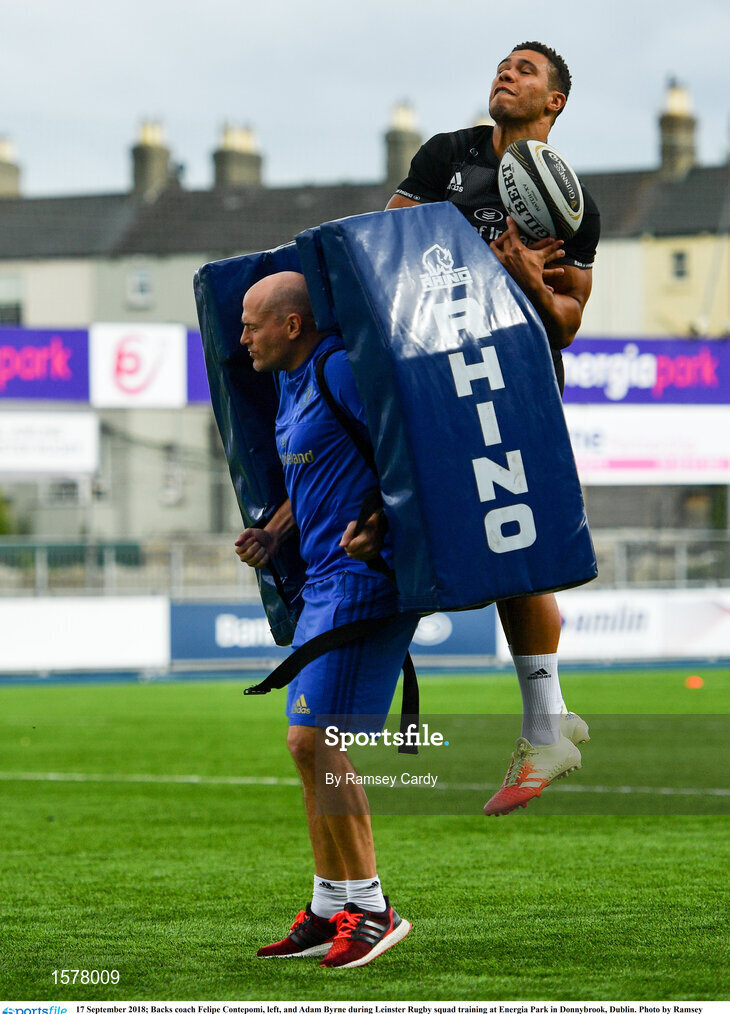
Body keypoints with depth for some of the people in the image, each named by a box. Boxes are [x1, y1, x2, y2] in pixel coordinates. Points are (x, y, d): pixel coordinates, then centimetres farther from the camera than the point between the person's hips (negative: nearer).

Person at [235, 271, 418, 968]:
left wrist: (376, 527, -23)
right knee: (313, 748, 13)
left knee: (314, 742, -13)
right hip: (325, 579, 11)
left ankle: (370, 908, -6)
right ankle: (330, 910, 20)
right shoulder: (290, 382, 17)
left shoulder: (342, 372, -14)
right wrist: (272, 536, 13)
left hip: (362, 578, -11)